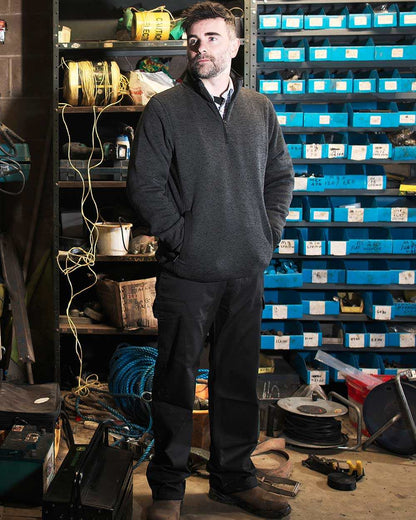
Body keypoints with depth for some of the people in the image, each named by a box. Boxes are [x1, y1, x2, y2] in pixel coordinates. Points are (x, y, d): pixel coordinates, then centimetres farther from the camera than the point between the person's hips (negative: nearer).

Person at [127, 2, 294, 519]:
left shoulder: (260, 109, 11)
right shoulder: (164, 109, -2)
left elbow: (280, 175, 17)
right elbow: (144, 184, -6)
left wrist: (269, 232, 4)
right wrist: (180, 235, -11)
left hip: (247, 271, 4)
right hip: (186, 272, -4)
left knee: (238, 378, 13)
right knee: (176, 378, 4)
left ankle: (234, 477, 28)